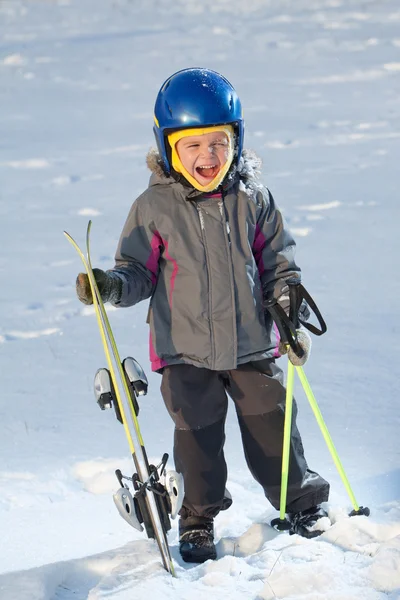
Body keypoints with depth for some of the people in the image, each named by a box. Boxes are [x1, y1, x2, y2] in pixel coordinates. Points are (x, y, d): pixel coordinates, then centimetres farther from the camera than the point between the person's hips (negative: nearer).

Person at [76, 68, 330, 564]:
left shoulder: (253, 200, -3)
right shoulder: (154, 208, -9)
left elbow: (278, 263, 6)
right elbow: (140, 271, -2)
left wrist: (290, 312, -4)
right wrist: (113, 285, -22)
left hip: (252, 343, 1)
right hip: (186, 350, -1)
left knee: (271, 426, 10)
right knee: (198, 437, 7)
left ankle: (302, 501, 31)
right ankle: (198, 519, 26)